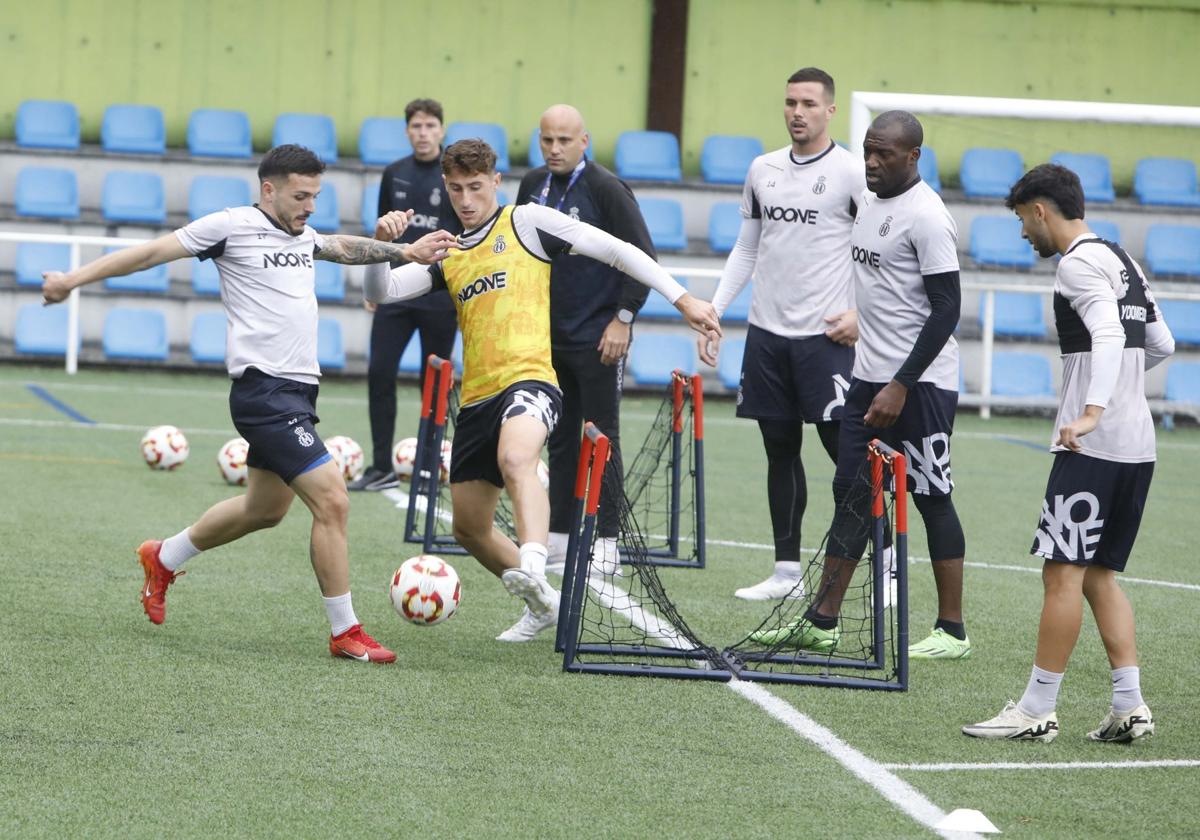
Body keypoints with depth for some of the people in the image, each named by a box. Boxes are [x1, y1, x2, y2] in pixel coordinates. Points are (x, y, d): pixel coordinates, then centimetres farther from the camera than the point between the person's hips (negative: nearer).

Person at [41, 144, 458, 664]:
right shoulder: (232, 226, -7)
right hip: (265, 391, -10)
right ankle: (345, 633, -5)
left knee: (265, 509, 21)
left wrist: (404, 251, 34)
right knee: (332, 501, -14)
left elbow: (345, 248, 38)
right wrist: (74, 280, -2)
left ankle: (163, 559, 42)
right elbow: (151, 253, -3)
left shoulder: (301, 236, 16)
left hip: (296, 392, 10)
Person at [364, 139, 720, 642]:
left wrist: (684, 301, -2)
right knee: (468, 528, 12)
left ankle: (532, 563, -58)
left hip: (528, 379, -7)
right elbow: (380, 293, 13)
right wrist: (381, 246, -9)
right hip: (476, 397, 7)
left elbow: (616, 251, 4)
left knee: (515, 460, -40)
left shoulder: (526, 222, 5)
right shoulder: (447, 255, 20)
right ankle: (542, 604, 31)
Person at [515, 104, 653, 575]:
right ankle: (559, 539, 14)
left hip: (598, 340, -6)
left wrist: (623, 318, -15)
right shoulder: (533, 186, 8)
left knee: (601, 439, -3)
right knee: (560, 439, 9)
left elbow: (643, 257, -11)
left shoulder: (606, 190, -11)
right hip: (549, 337, 6)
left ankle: (605, 544, 0)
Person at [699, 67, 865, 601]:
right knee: (780, 450, 8)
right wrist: (712, 311, 12)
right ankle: (787, 571, 15)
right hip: (766, 332, 5)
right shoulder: (762, 170, 12)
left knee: (844, 447, -7)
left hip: (824, 336, -5)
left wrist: (863, 312, -14)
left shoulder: (851, 173, -5)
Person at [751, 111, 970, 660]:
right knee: (849, 493, 8)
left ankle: (952, 631, 5)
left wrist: (901, 386, -22)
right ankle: (821, 622, 11)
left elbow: (947, 308, -19)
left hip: (919, 383, -9)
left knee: (932, 499, -2)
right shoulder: (869, 201, 12)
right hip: (869, 377, 9)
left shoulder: (926, 217, -15)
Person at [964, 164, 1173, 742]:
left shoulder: (1079, 263, -10)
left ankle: (1037, 711, -4)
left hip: (1093, 447, -9)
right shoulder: (1124, 262, 18)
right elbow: (1161, 344, 24)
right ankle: (1130, 706, 7)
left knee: (1063, 572, -6)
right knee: (1098, 574, 13)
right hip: (1137, 446, 9)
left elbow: (1108, 334, -25)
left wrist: (1092, 409, -37)